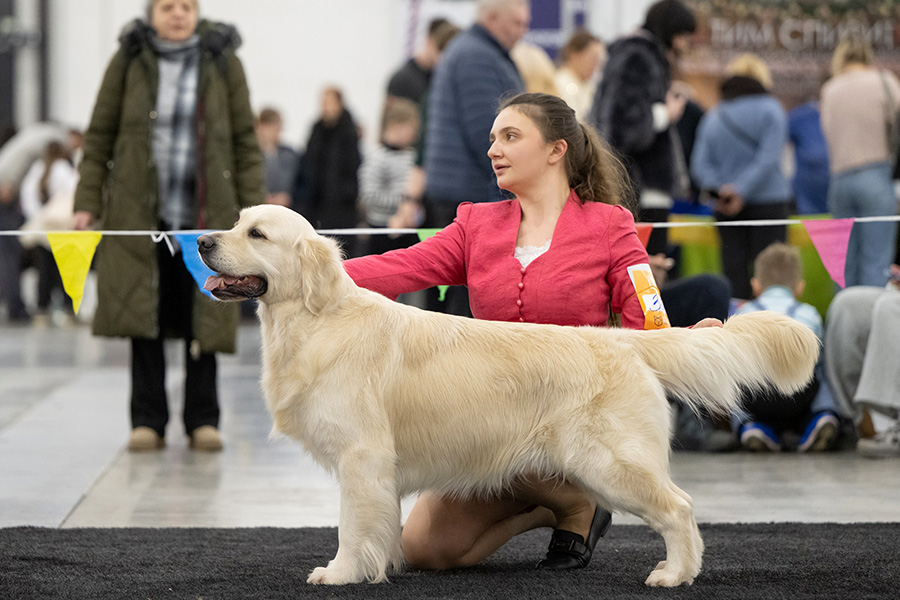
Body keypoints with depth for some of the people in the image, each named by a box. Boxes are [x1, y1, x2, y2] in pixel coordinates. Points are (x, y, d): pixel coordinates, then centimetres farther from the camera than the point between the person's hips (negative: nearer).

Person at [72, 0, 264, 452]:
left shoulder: (223, 63, 4)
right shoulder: (128, 62, 3)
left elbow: (245, 141, 4)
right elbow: (99, 137, 5)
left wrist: (251, 211, -1)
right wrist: (87, 202, -1)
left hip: (204, 213, 0)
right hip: (139, 213, 0)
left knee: (203, 320, 0)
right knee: (143, 316, -1)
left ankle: (203, 420, 10)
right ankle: (147, 421, 7)